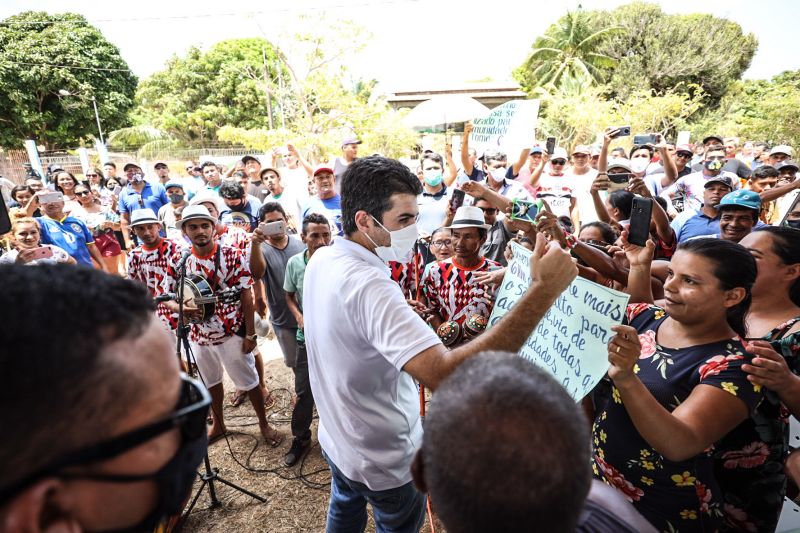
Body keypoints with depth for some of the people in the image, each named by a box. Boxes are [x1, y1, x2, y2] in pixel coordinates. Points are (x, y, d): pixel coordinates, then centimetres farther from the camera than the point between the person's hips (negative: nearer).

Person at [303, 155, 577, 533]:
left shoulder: (321, 259, -9)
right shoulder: (367, 286, -38)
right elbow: (446, 375, -49)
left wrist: (405, 316, 4)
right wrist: (543, 291, -48)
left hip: (336, 437, 7)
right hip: (385, 459, -7)